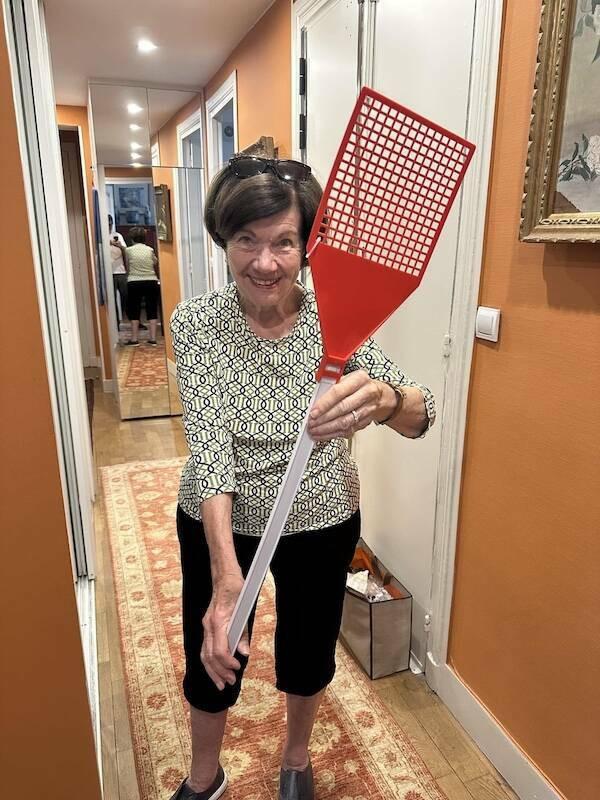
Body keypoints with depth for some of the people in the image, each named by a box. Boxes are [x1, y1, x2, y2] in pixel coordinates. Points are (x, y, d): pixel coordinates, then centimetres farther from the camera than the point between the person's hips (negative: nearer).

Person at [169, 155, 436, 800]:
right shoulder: (197, 322, -18)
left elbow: (418, 416, -24)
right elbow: (209, 445, -27)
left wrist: (387, 399, -49)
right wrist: (226, 576, -39)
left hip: (322, 522, 1)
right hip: (219, 524, 0)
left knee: (308, 652, 22)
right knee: (212, 658, 19)